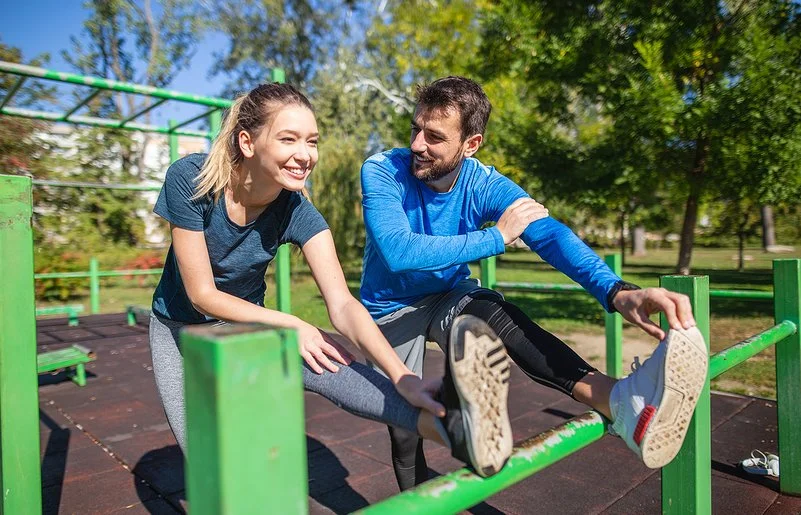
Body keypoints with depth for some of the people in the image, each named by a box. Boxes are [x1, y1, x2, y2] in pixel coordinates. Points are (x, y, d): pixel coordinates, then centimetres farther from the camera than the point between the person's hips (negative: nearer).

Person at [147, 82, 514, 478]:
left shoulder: (298, 215, -20)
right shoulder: (189, 179, -25)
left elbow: (342, 305, -31)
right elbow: (202, 294, -23)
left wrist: (402, 377, -44)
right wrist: (289, 324, -27)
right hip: (179, 329, 1)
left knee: (316, 358, -34)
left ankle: (452, 426, -53)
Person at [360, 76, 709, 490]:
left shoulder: (485, 185, -17)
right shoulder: (382, 171, -23)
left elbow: (550, 234, -31)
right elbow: (398, 251, -37)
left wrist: (618, 292, -49)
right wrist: (496, 237, -33)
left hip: (448, 298, 1)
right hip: (392, 310, 0)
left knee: (495, 313, -31)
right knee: (404, 425, 1)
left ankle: (622, 402, -50)